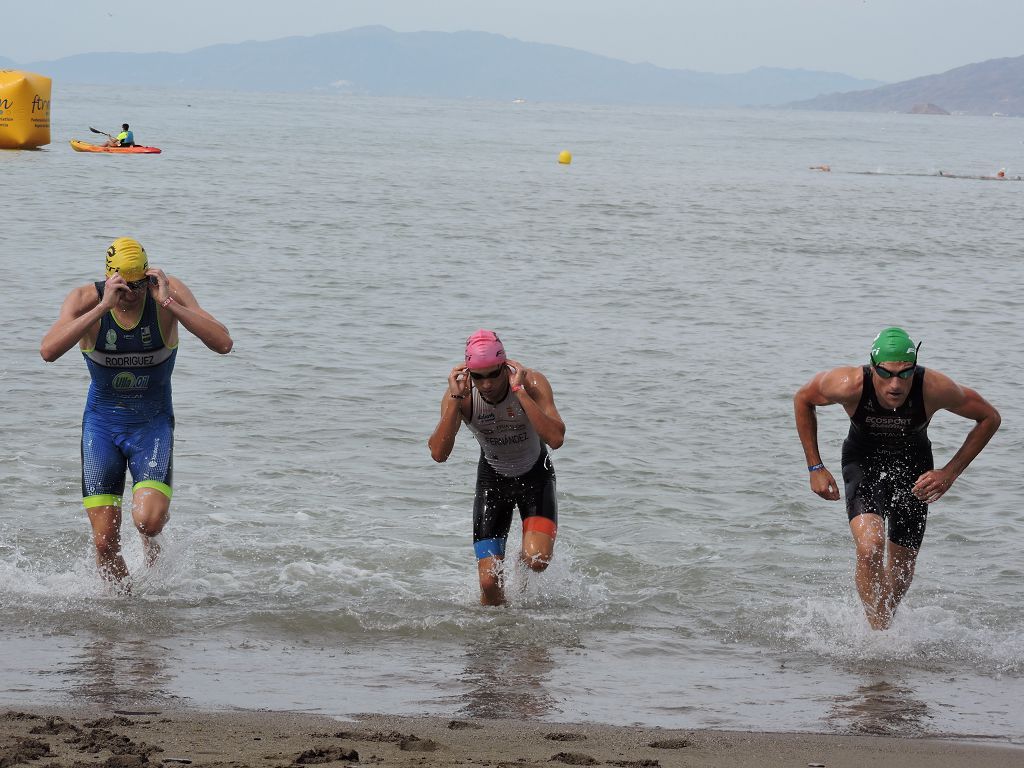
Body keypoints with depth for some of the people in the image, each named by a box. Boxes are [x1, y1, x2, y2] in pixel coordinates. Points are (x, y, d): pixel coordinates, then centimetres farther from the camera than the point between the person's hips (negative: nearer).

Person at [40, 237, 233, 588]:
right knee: (105, 542, -4)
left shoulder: (170, 293, -15)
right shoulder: (85, 299, -15)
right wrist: (103, 307, -37)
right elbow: (48, 351, -32)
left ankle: (151, 537, 15)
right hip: (102, 423, 1)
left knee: (148, 519, -22)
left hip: (153, 423, -1)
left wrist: (167, 303, -32)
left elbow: (223, 344, -26)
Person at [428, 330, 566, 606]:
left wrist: (519, 390, -40)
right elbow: (438, 453, -30)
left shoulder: (532, 382, -25)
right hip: (492, 478, 1)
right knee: (490, 582, -8)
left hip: (535, 476, -1)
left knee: (537, 560, -24)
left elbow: (555, 439, -38)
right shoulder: (461, 394, -20)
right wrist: (455, 399, -36)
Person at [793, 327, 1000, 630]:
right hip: (863, 463, -1)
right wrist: (815, 468, -9)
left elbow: (989, 418, -15)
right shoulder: (850, 385, -33)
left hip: (913, 468, 1)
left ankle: (883, 625, 39)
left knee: (901, 569, 10)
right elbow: (803, 399, -10)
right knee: (870, 548, -26)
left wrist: (950, 473, -20)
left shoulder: (934, 388, -32)